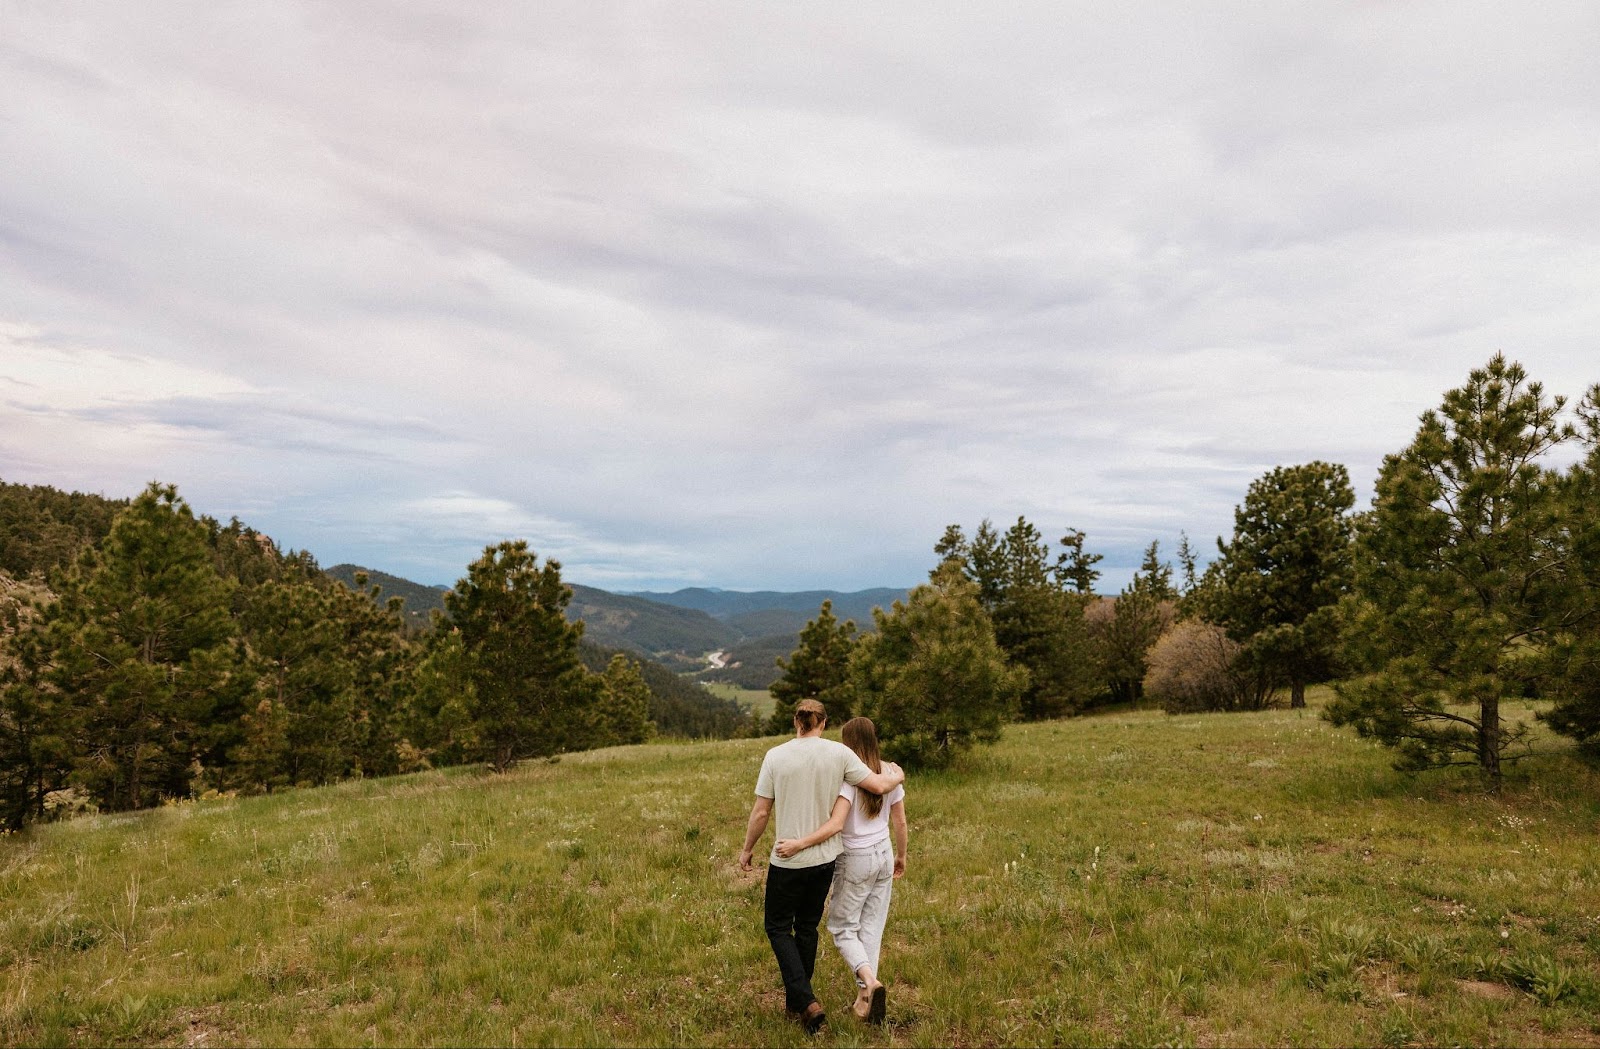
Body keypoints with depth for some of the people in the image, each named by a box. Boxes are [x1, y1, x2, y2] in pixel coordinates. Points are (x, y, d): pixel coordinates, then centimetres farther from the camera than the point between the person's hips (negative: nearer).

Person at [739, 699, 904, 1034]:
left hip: (788, 859, -3)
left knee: (777, 926, 13)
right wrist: (897, 776, 16)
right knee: (807, 927, 20)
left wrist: (747, 849, 8)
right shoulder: (839, 753, -7)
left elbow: (761, 812, -7)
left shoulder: (776, 756, -10)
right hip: (825, 858, 3)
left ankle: (807, 1002, -1)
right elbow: (879, 786, -7)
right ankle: (795, 1002, 31)